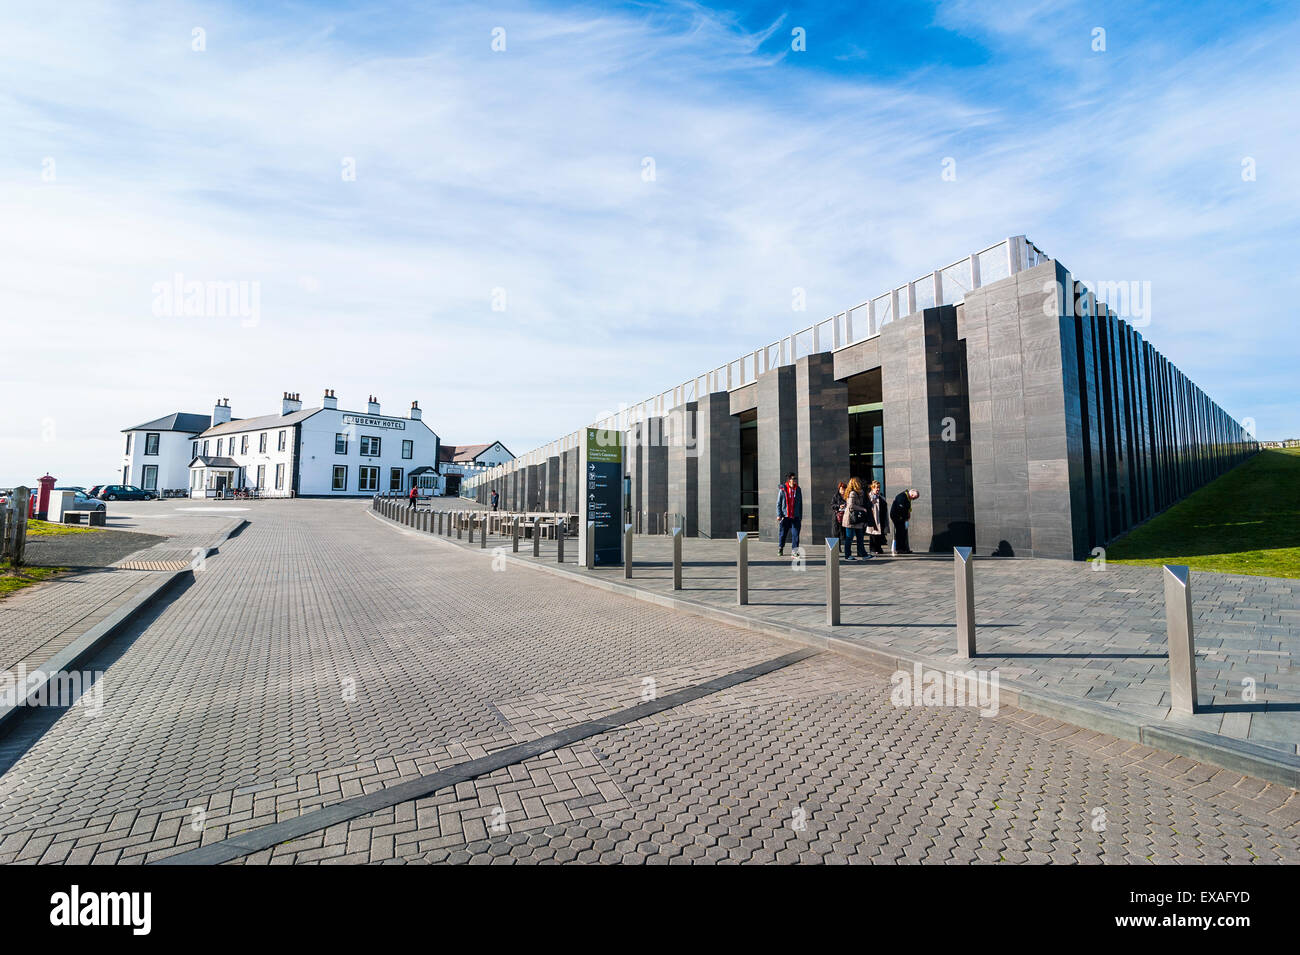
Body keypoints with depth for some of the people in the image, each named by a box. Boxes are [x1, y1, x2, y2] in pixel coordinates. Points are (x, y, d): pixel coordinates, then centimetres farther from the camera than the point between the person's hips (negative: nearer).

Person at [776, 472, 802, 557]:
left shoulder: (798, 490, 8)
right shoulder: (782, 490, -1)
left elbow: (800, 504, 14)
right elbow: (778, 503, 2)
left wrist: (800, 516, 11)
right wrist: (779, 515, -6)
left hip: (795, 517, 2)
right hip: (785, 517, -2)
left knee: (795, 534, -5)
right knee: (783, 534, 8)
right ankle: (780, 549, 28)